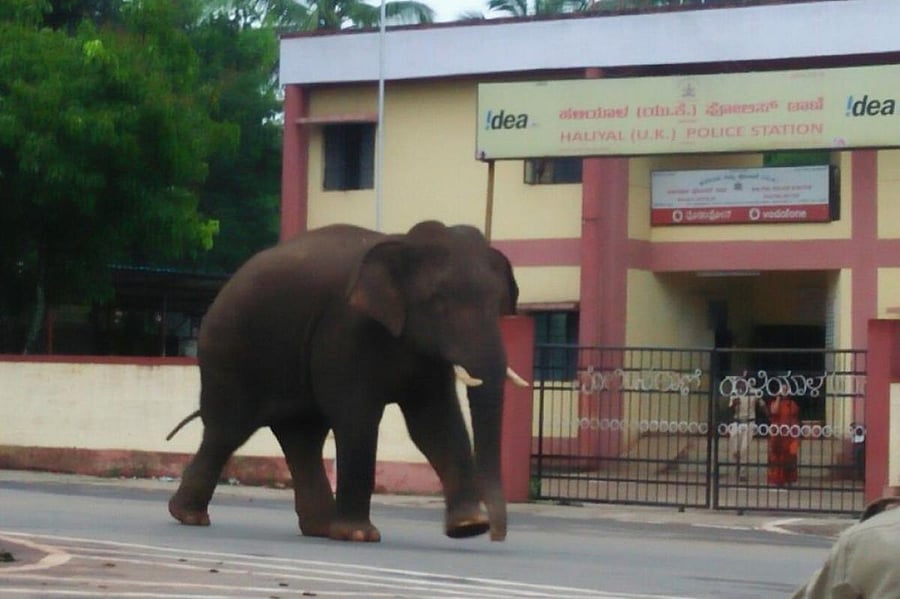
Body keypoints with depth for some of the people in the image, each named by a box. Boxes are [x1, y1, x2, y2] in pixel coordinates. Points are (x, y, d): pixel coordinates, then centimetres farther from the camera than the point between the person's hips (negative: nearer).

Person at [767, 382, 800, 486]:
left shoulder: (793, 404, 8)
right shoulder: (774, 403, 4)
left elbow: (796, 419, 9)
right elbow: (773, 411, -18)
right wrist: (778, 398, -13)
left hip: (789, 435, 1)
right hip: (777, 435, -1)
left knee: (789, 458, 1)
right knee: (777, 457, -3)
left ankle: (789, 480, 6)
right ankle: (778, 480, 0)